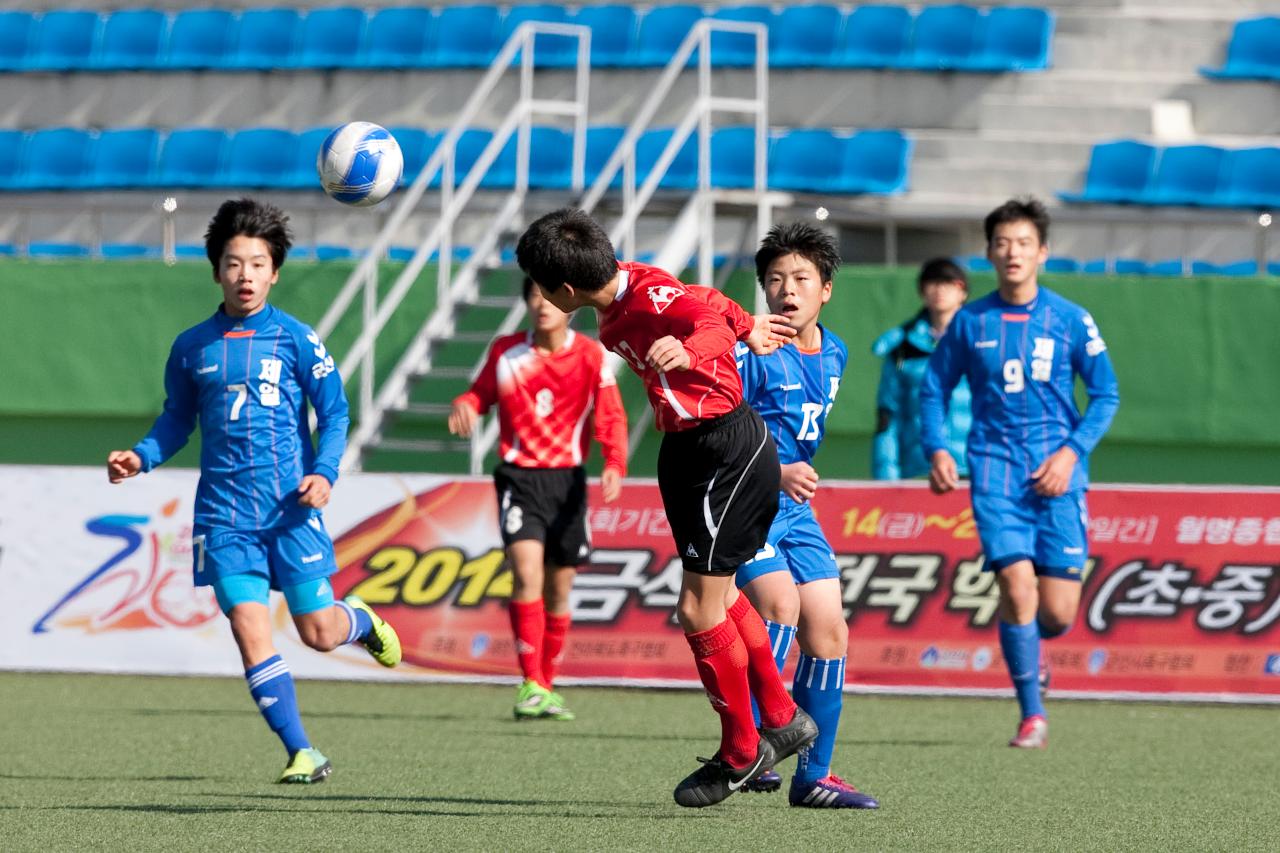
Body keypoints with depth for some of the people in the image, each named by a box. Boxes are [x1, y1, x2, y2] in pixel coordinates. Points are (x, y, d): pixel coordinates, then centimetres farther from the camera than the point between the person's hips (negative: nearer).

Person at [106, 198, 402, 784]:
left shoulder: (295, 339, -2)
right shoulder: (191, 348, 5)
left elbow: (334, 413, 1)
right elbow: (177, 421, 16)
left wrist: (324, 472, -15)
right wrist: (141, 457, -2)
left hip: (292, 506, -2)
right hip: (224, 511, 2)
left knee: (319, 634, 2)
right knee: (250, 632, -9)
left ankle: (362, 621, 40)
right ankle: (301, 754, -1)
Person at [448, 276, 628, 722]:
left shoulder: (590, 356, -2)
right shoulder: (505, 352, 1)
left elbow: (611, 418, -1)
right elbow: (481, 393, 13)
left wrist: (615, 466, -17)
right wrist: (464, 406, -10)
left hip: (568, 480, 1)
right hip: (519, 478, -1)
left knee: (559, 588, 7)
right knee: (527, 571, -20)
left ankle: (547, 686, 21)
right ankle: (532, 684, -19)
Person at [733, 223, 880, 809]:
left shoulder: (833, 354, 9)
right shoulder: (752, 352, -14)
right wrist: (774, 474, -25)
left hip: (794, 507, 8)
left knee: (829, 633, 4)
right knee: (781, 605, -26)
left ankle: (814, 777, 13)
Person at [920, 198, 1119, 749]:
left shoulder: (1069, 320, 2)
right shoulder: (970, 322, 5)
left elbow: (1106, 394, 6)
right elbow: (933, 388, 15)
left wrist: (1072, 451, -8)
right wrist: (937, 449, -1)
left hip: (1057, 476, 0)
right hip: (995, 471, 0)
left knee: (1058, 612, -4)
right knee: (1017, 588, -16)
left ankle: (1026, 644, 34)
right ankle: (1032, 716, -5)